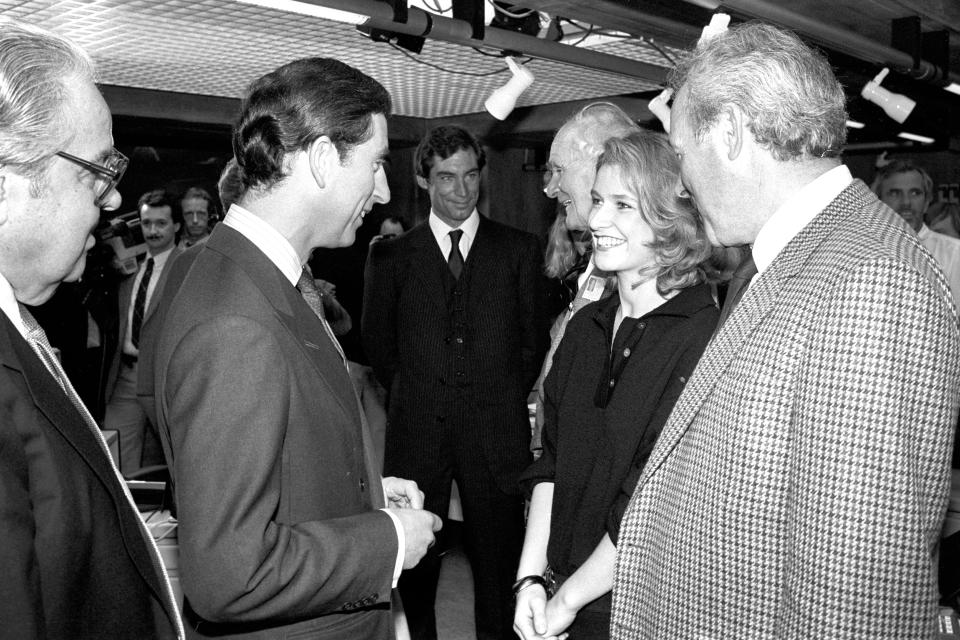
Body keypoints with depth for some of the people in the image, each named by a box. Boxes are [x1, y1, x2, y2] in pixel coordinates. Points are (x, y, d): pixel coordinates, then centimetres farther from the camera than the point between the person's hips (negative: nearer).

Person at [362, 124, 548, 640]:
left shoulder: (520, 249, 7)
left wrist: (508, 399, 7)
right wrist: (412, 395, 9)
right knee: (414, 565, 7)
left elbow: (533, 339, 10)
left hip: (496, 432, 0)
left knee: (497, 564, 8)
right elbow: (376, 342, 12)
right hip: (416, 433, 0)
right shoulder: (390, 255, 6)